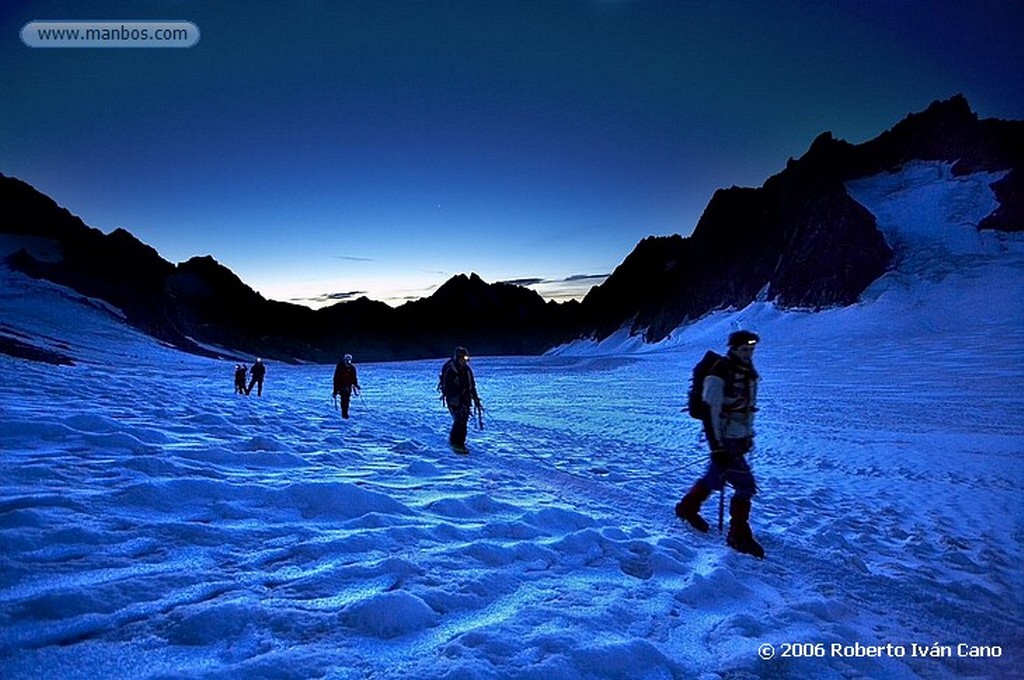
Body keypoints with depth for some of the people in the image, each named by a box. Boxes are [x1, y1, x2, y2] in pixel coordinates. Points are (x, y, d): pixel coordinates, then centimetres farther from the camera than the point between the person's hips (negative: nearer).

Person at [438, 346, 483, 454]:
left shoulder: (467, 369, 10)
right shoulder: (449, 370, -12)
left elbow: (472, 386, 18)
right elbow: (446, 387, -17)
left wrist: (476, 400, 16)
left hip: (465, 399, 7)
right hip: (454, 399, -7)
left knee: (464, 422, 7)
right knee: (459, 420, -14)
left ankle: (461, 444, 17)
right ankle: (454, 442, 1)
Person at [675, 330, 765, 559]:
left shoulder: (748, 372, 8)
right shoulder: (719, 374, -19)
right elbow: (709, 412, -21)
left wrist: (749, 436, 20)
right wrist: (717, 447, -23)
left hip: (738, 439, 8)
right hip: (724, 439, -8)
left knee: (715, 476, 19)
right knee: (745, 484, -8)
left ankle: (687, 507, 38)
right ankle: (739, 535, 6)